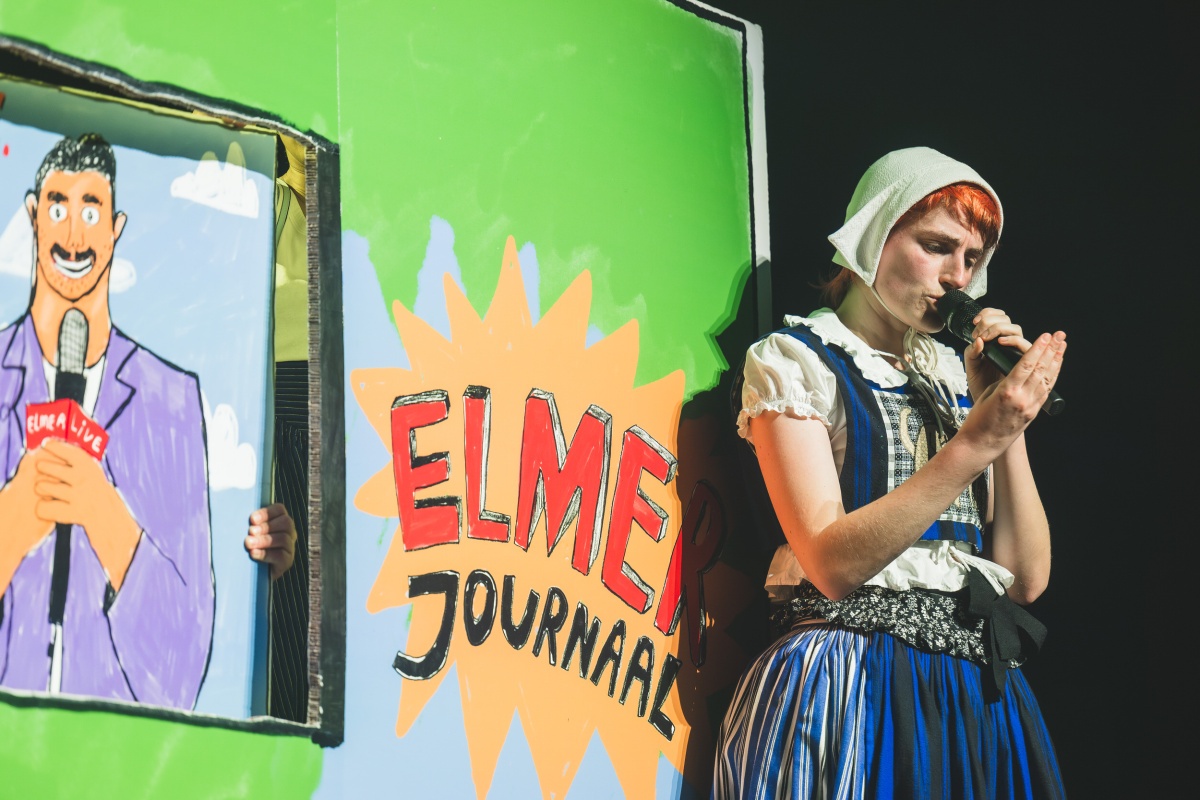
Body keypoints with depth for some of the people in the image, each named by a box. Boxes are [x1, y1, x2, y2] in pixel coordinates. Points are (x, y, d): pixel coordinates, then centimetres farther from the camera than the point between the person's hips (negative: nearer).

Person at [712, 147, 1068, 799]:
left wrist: (1007, 418, -4)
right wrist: (976, 440, -20)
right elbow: (832, 562, -15)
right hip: (847, 691, -5)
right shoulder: (792, 359, 0)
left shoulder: (957, 376, 15)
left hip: (982, 691, 5)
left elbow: (1027, 576, 5)